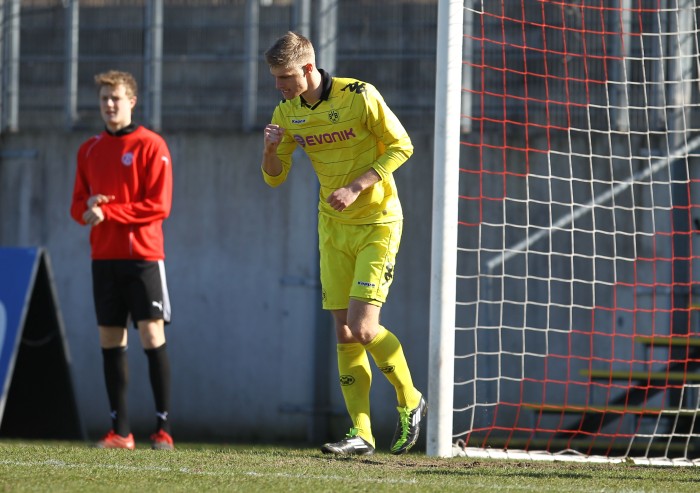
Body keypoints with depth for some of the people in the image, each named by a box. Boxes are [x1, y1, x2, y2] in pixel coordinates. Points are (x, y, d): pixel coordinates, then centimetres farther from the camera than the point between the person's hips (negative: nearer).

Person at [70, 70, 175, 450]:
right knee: (110, 339, 3)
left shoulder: (150, 146, -3)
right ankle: (120, 430, 6)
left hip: (142, 255, -5)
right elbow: (78, 205, 16)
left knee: (152, 334, -9)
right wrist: (87, 209, -9)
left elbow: (159, 206, -10)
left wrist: (108, 212, -15)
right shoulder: (89, 150, 13)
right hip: (103, 258, 5)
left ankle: (163, 428, -7)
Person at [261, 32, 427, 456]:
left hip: (378, 223, -6)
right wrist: (271, 149, -13)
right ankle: (361, 434, 5)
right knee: (345, 333, 1)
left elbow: (401, 146, -9)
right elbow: (275, 178, 10)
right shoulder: (287, 113, 1)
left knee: (362, 328, -14)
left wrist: (356, 187, -19)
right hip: (334, 228, 6)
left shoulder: (360, 97, -16)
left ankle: (410, 401, 10)